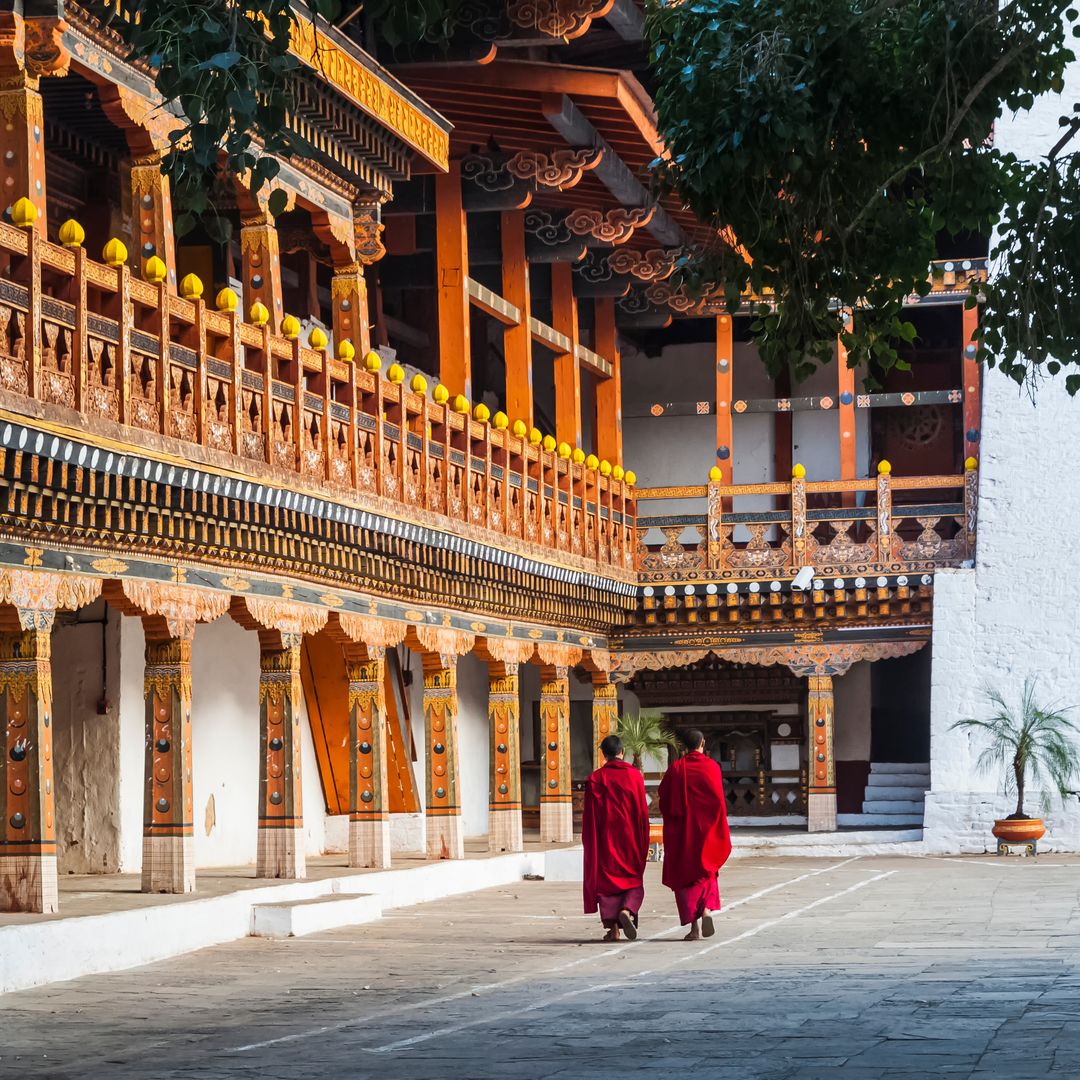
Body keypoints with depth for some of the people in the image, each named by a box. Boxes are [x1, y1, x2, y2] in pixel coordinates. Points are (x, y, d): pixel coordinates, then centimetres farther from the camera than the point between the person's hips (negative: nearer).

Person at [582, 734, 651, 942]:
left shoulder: (596, 778, -4)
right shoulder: (635, 775, -2)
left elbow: (590, 815, -3)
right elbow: (643, 811, 0)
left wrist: (590, 843, 5)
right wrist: (643, 844, 7)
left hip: (605, 839, 0)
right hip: (631, 839, 0)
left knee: (606, 880, 6)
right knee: (633, 880, 10)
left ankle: (612, 927, -1)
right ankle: (627, 911, -18)